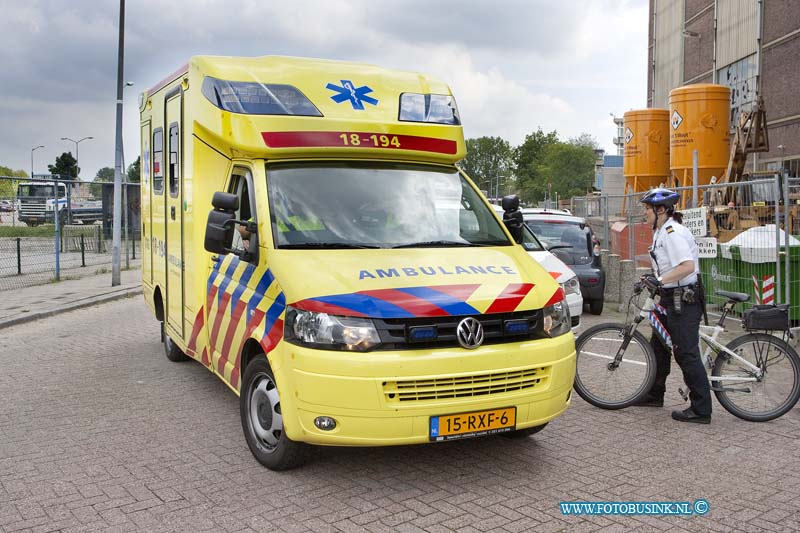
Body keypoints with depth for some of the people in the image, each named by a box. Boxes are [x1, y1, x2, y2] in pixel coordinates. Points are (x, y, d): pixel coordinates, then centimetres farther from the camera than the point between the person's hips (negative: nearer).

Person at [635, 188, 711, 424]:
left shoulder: (673, 233, -19)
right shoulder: (661, 231, 13)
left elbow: (687, 266, -30)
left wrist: (660, 280, -32)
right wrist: (654, 277, 12)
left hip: (683, 300, -11)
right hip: (670, 298, 11)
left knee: (686, 353, -7)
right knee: (658, 346, 19)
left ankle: (701, 410, -1)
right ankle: (654, 395, 33)